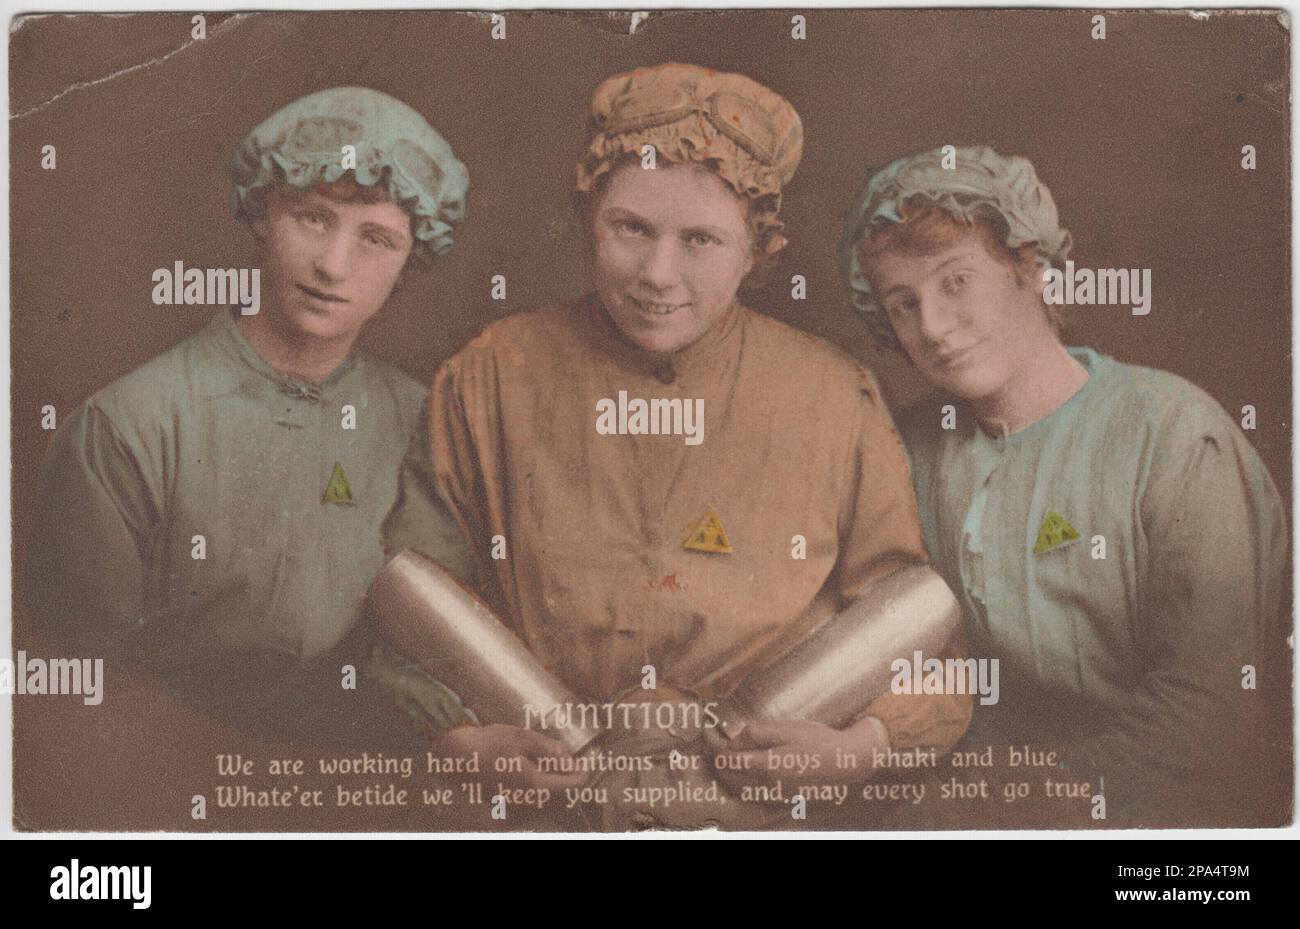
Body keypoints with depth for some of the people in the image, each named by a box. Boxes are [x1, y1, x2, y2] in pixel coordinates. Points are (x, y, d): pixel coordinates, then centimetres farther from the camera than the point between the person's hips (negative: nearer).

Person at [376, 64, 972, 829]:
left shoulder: (836, 401, 4)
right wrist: (467, 739, -11)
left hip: (772, 817, 0)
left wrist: (859, 746, -10)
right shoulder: (490, 382, 4)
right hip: (542, 818, 0)